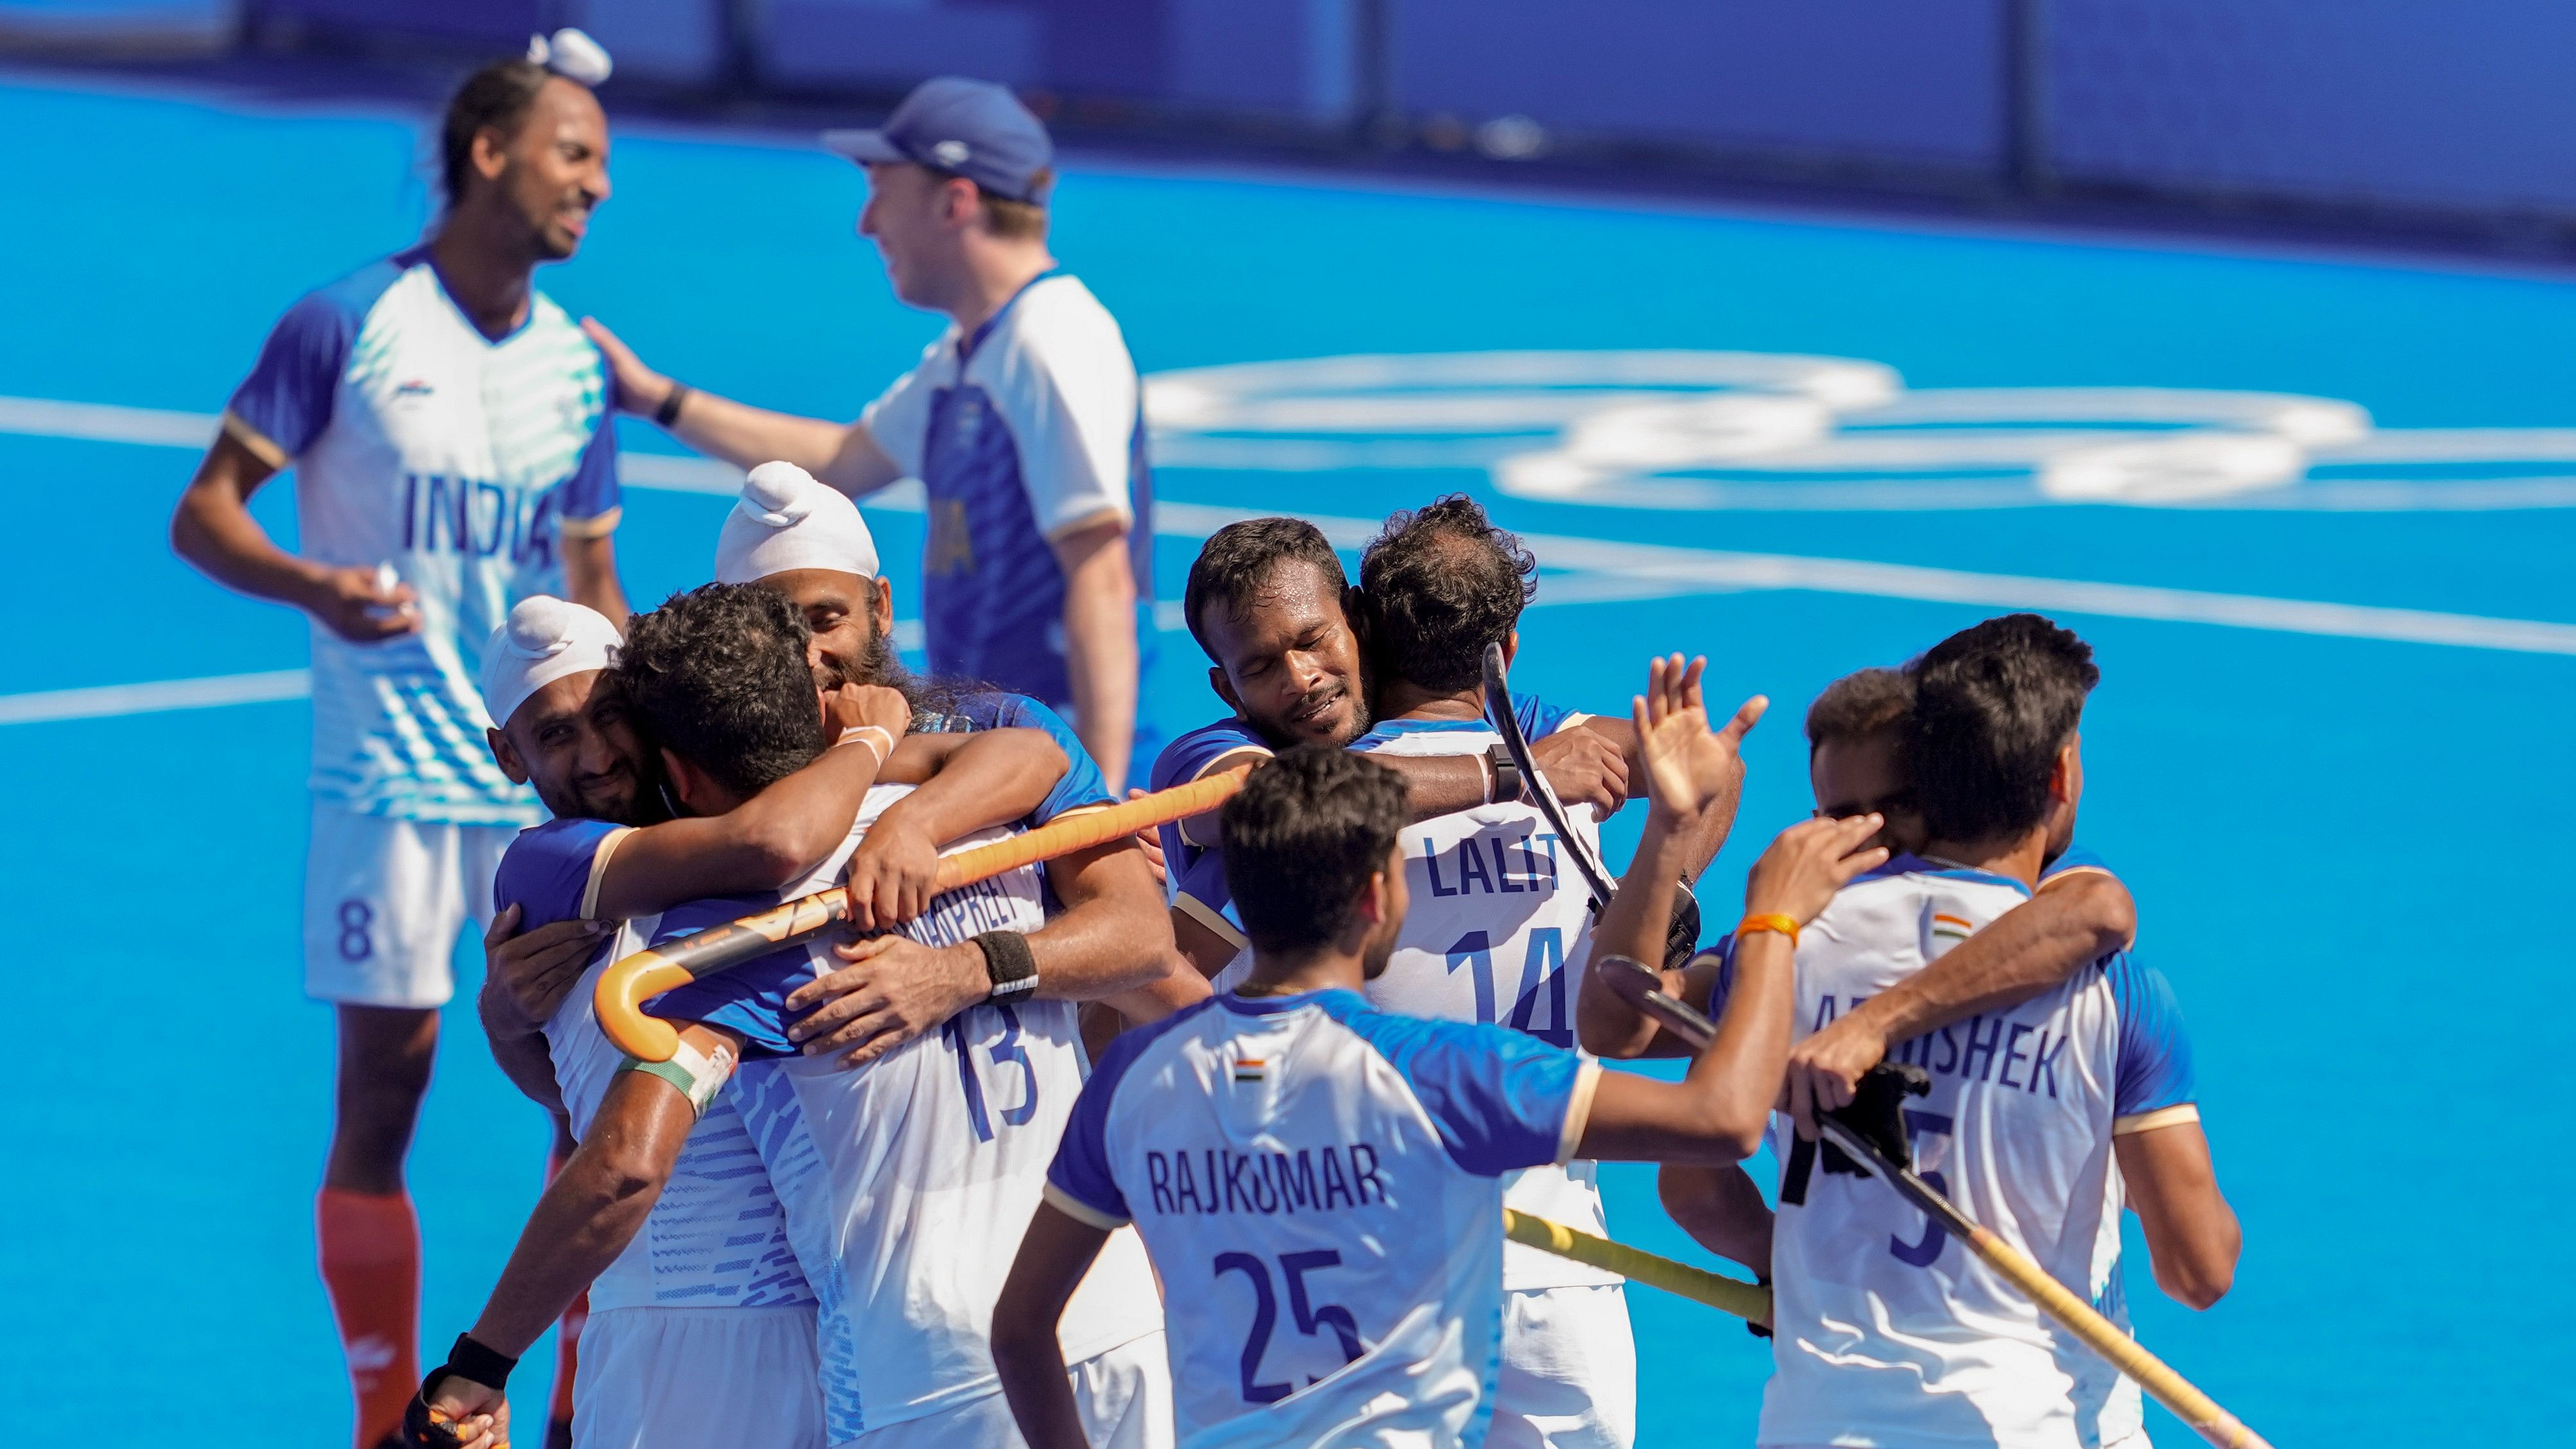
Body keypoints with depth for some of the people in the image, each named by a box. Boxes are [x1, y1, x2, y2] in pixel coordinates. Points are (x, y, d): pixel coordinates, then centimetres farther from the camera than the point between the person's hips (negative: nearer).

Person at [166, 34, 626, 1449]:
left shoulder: (576, 366, 10)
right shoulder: (348, 325, -6)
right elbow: (204, 510, -6)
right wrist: (311, 584, -25)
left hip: (554, 783, 5)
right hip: (390, 782, -5)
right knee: (383, 1090, 0)